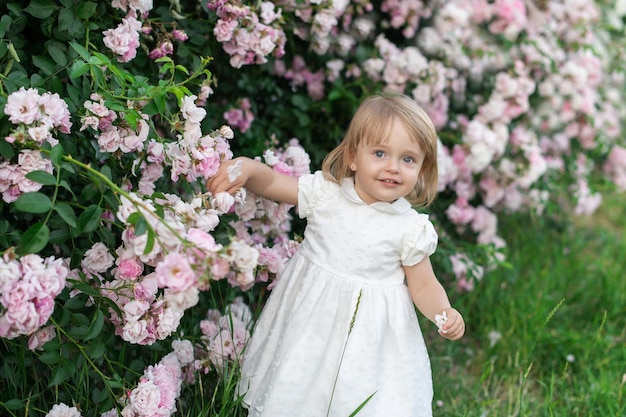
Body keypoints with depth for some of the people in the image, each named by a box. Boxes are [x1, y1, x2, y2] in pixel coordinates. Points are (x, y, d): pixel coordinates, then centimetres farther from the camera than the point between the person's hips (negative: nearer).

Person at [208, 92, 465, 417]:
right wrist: (247, 168, -21)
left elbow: (424, 285, -3)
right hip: (309, 325, 2)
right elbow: (271, 183, 0)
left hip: (367, 338, -1)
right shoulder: (326, 193, -8)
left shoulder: (411, 229, -10)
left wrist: (445, 313, -22)